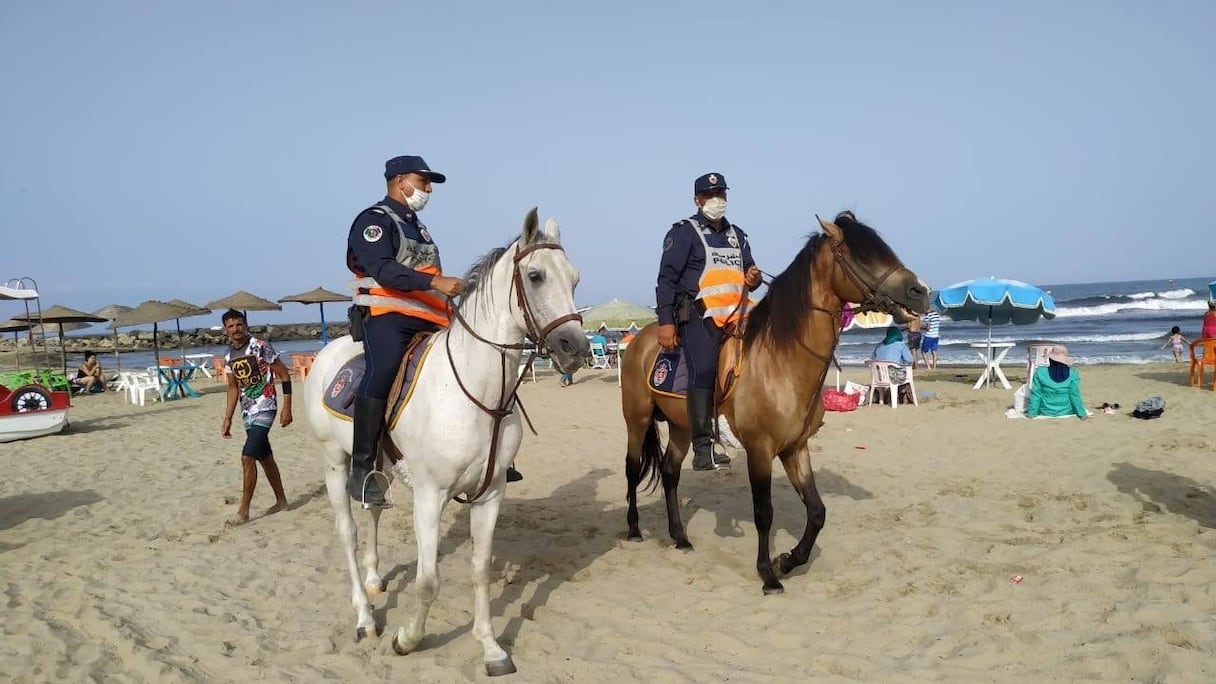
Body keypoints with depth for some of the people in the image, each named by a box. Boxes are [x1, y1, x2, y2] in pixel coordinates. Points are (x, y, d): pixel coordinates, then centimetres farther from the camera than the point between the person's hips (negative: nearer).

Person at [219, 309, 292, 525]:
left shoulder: (260, 346, -13)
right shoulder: (228, 356, 6)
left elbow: (284, 375, -9)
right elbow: (234, 388, 16)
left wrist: (287, 408, -13)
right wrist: (227, 420, 13)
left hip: (264, 409, -7)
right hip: (247, 412, 7)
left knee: (247, 457, -14)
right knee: (265, 458, 14)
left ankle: (243, 511, -6)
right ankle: (281, 501, 27)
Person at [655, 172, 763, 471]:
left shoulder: (737, 234, 23)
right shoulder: (684, 232, 3)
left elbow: (749, 272, 32)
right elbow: (667, 279, -4)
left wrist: (754, 278, 5)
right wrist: (666, 322, -14)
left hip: (736, 314, 7)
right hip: (700, 316, -7)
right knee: (704, 371, -21)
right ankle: (703, 450, -22)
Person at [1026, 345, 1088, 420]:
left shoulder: (1040, 372, -15)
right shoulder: (1072, 373, -14)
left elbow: (1035, 395, -11)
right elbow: (1075, 395, -10)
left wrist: (1031, 413, -2)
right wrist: (1082, 413, 1)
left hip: (1045, 412, -1)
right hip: (1066, 412, 1)